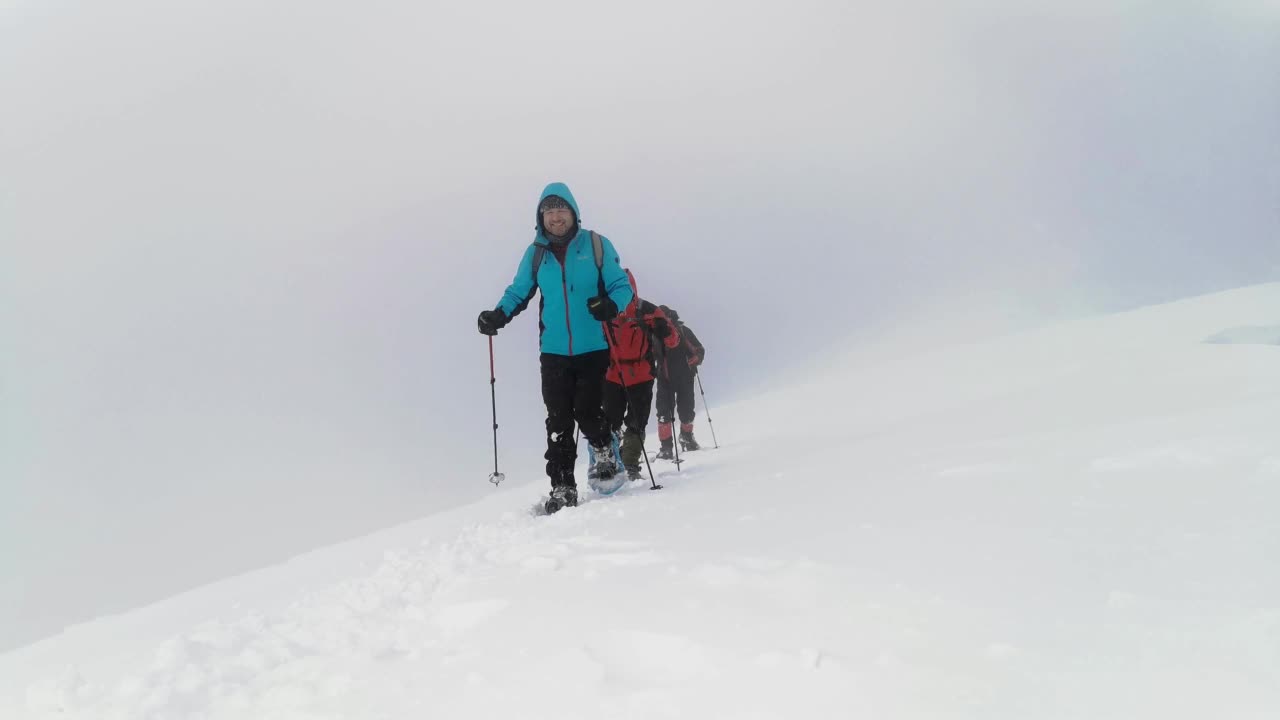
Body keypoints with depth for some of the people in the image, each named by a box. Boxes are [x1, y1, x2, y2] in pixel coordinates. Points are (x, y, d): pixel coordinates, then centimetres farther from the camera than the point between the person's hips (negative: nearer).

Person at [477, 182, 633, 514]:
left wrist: (610, 305, -22)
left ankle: (607, 459, 23)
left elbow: (622, 287, 0)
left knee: (587, 414, -8)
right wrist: (498, 315, -3)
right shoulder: (535, 253, 9)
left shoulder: (596, 245, 0)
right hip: (553, 351, 3)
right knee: (558, 423, 1)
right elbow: (518, 293, 16)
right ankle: (562, 489, 9)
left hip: (593, 349, -2)